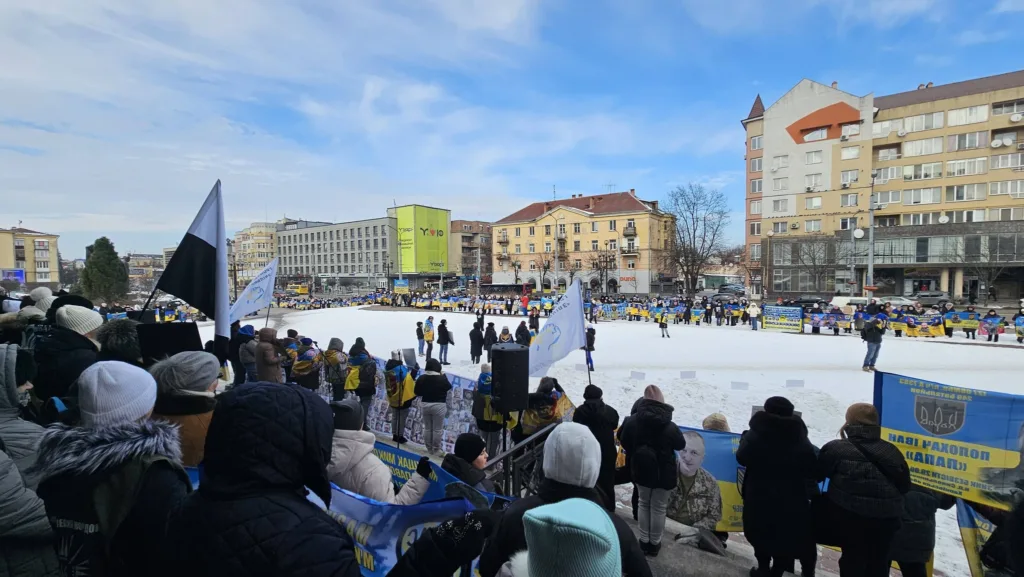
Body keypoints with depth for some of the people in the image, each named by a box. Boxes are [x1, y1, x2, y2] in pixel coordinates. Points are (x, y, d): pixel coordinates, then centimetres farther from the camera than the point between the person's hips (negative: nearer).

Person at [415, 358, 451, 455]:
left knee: (427, 428, 15)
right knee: (437, 429, 6)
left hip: (425, 405, 4)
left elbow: (417, 393, 1)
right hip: (439, 405, -4)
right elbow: (449, 387, 3)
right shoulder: (442, 378, -16)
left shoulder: (421, 378, -6)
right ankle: (436, 450, 14)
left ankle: (429, 449, 24)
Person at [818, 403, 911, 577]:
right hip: (886, 519, 4)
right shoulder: (892, 452, 2)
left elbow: (817, 475, -4)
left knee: (852, 561, 10)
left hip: (851, 517, -4)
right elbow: (904, 485, 9)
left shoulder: (836, 449, -10)